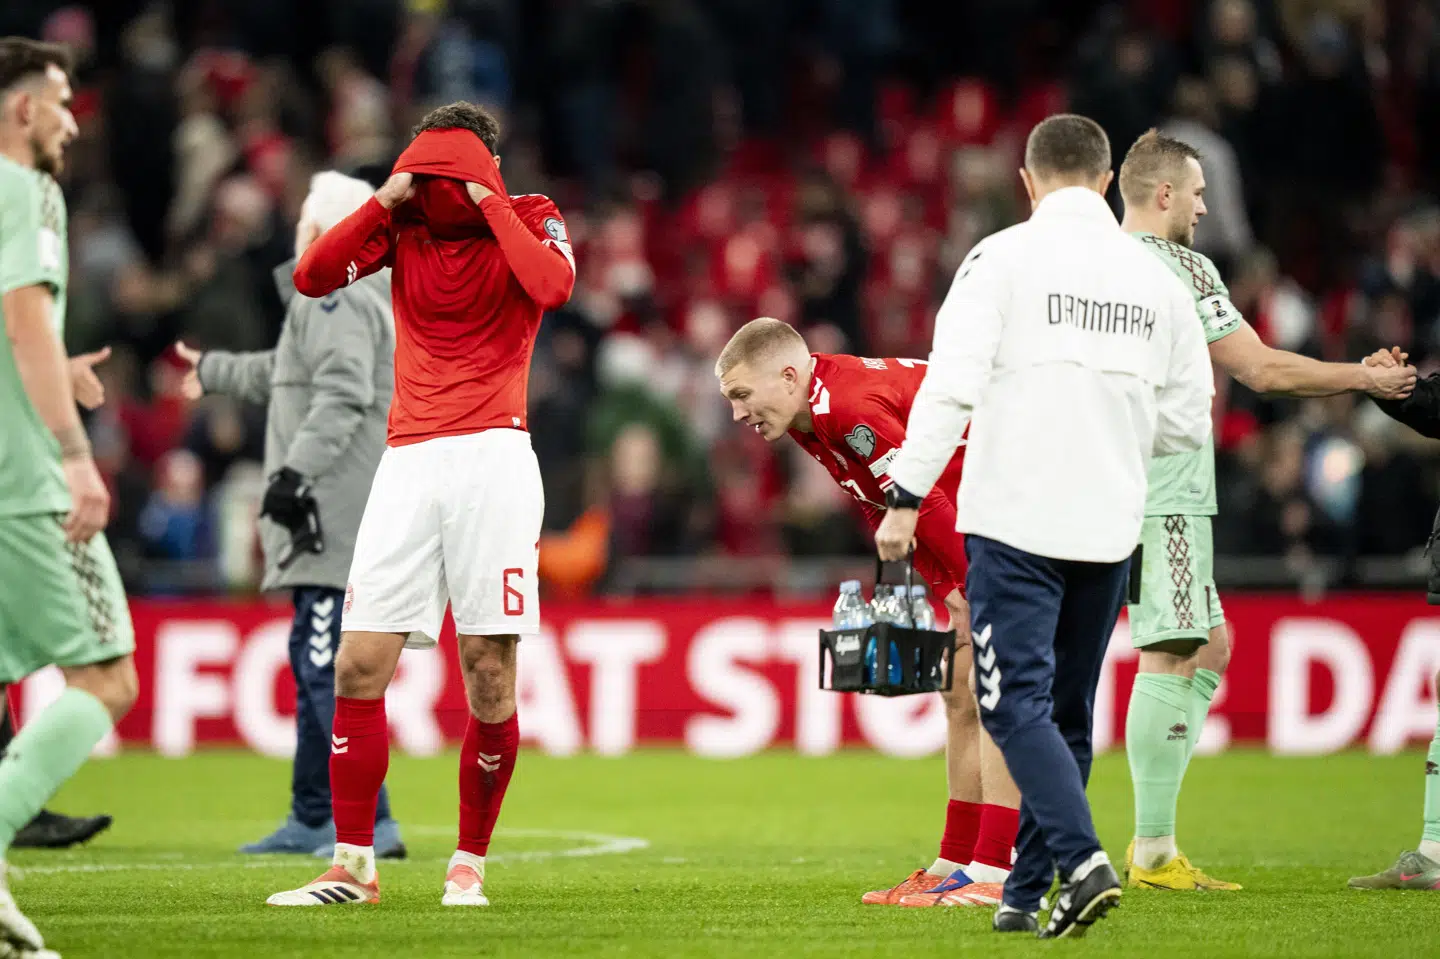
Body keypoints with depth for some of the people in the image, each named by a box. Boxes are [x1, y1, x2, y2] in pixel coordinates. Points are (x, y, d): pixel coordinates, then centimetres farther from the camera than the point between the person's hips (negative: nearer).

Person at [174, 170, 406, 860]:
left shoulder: (335, 299, -9)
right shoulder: (331, 301, 24)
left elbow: (342, 395, -23)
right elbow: (285, 374, 42)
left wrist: (296, 471, -31)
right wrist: (214, 372, 58)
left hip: (340, 517, -11)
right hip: (331, 520, 11)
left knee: (325, 662, -14)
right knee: (313, 659, 16)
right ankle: (312, 819, 22)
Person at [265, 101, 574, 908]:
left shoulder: (530, 220, 2)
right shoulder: (403, 225, 10)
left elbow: (553, 285, -19)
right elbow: (313, 278, -2)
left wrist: (490, 204, -12)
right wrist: (384, 202, -6)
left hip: (492, 457, -3)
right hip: (409, 461, 3)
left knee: (490, 671, -6)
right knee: (359, 665, -3)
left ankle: (470, 864, 6)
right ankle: (354, 866, 4)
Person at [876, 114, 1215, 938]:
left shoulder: (1005, 258, -5)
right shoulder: (1156, 278, 9)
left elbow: (953, 384, -14)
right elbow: (1187, 422, 12)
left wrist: (906, 499, -10)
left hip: (1015, 520, -5)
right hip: (1110, 527, 5)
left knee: (1017, 702, -5)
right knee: (1068, 711, 14)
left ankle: (1082, 859, -23)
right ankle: (1026, 893, 18)